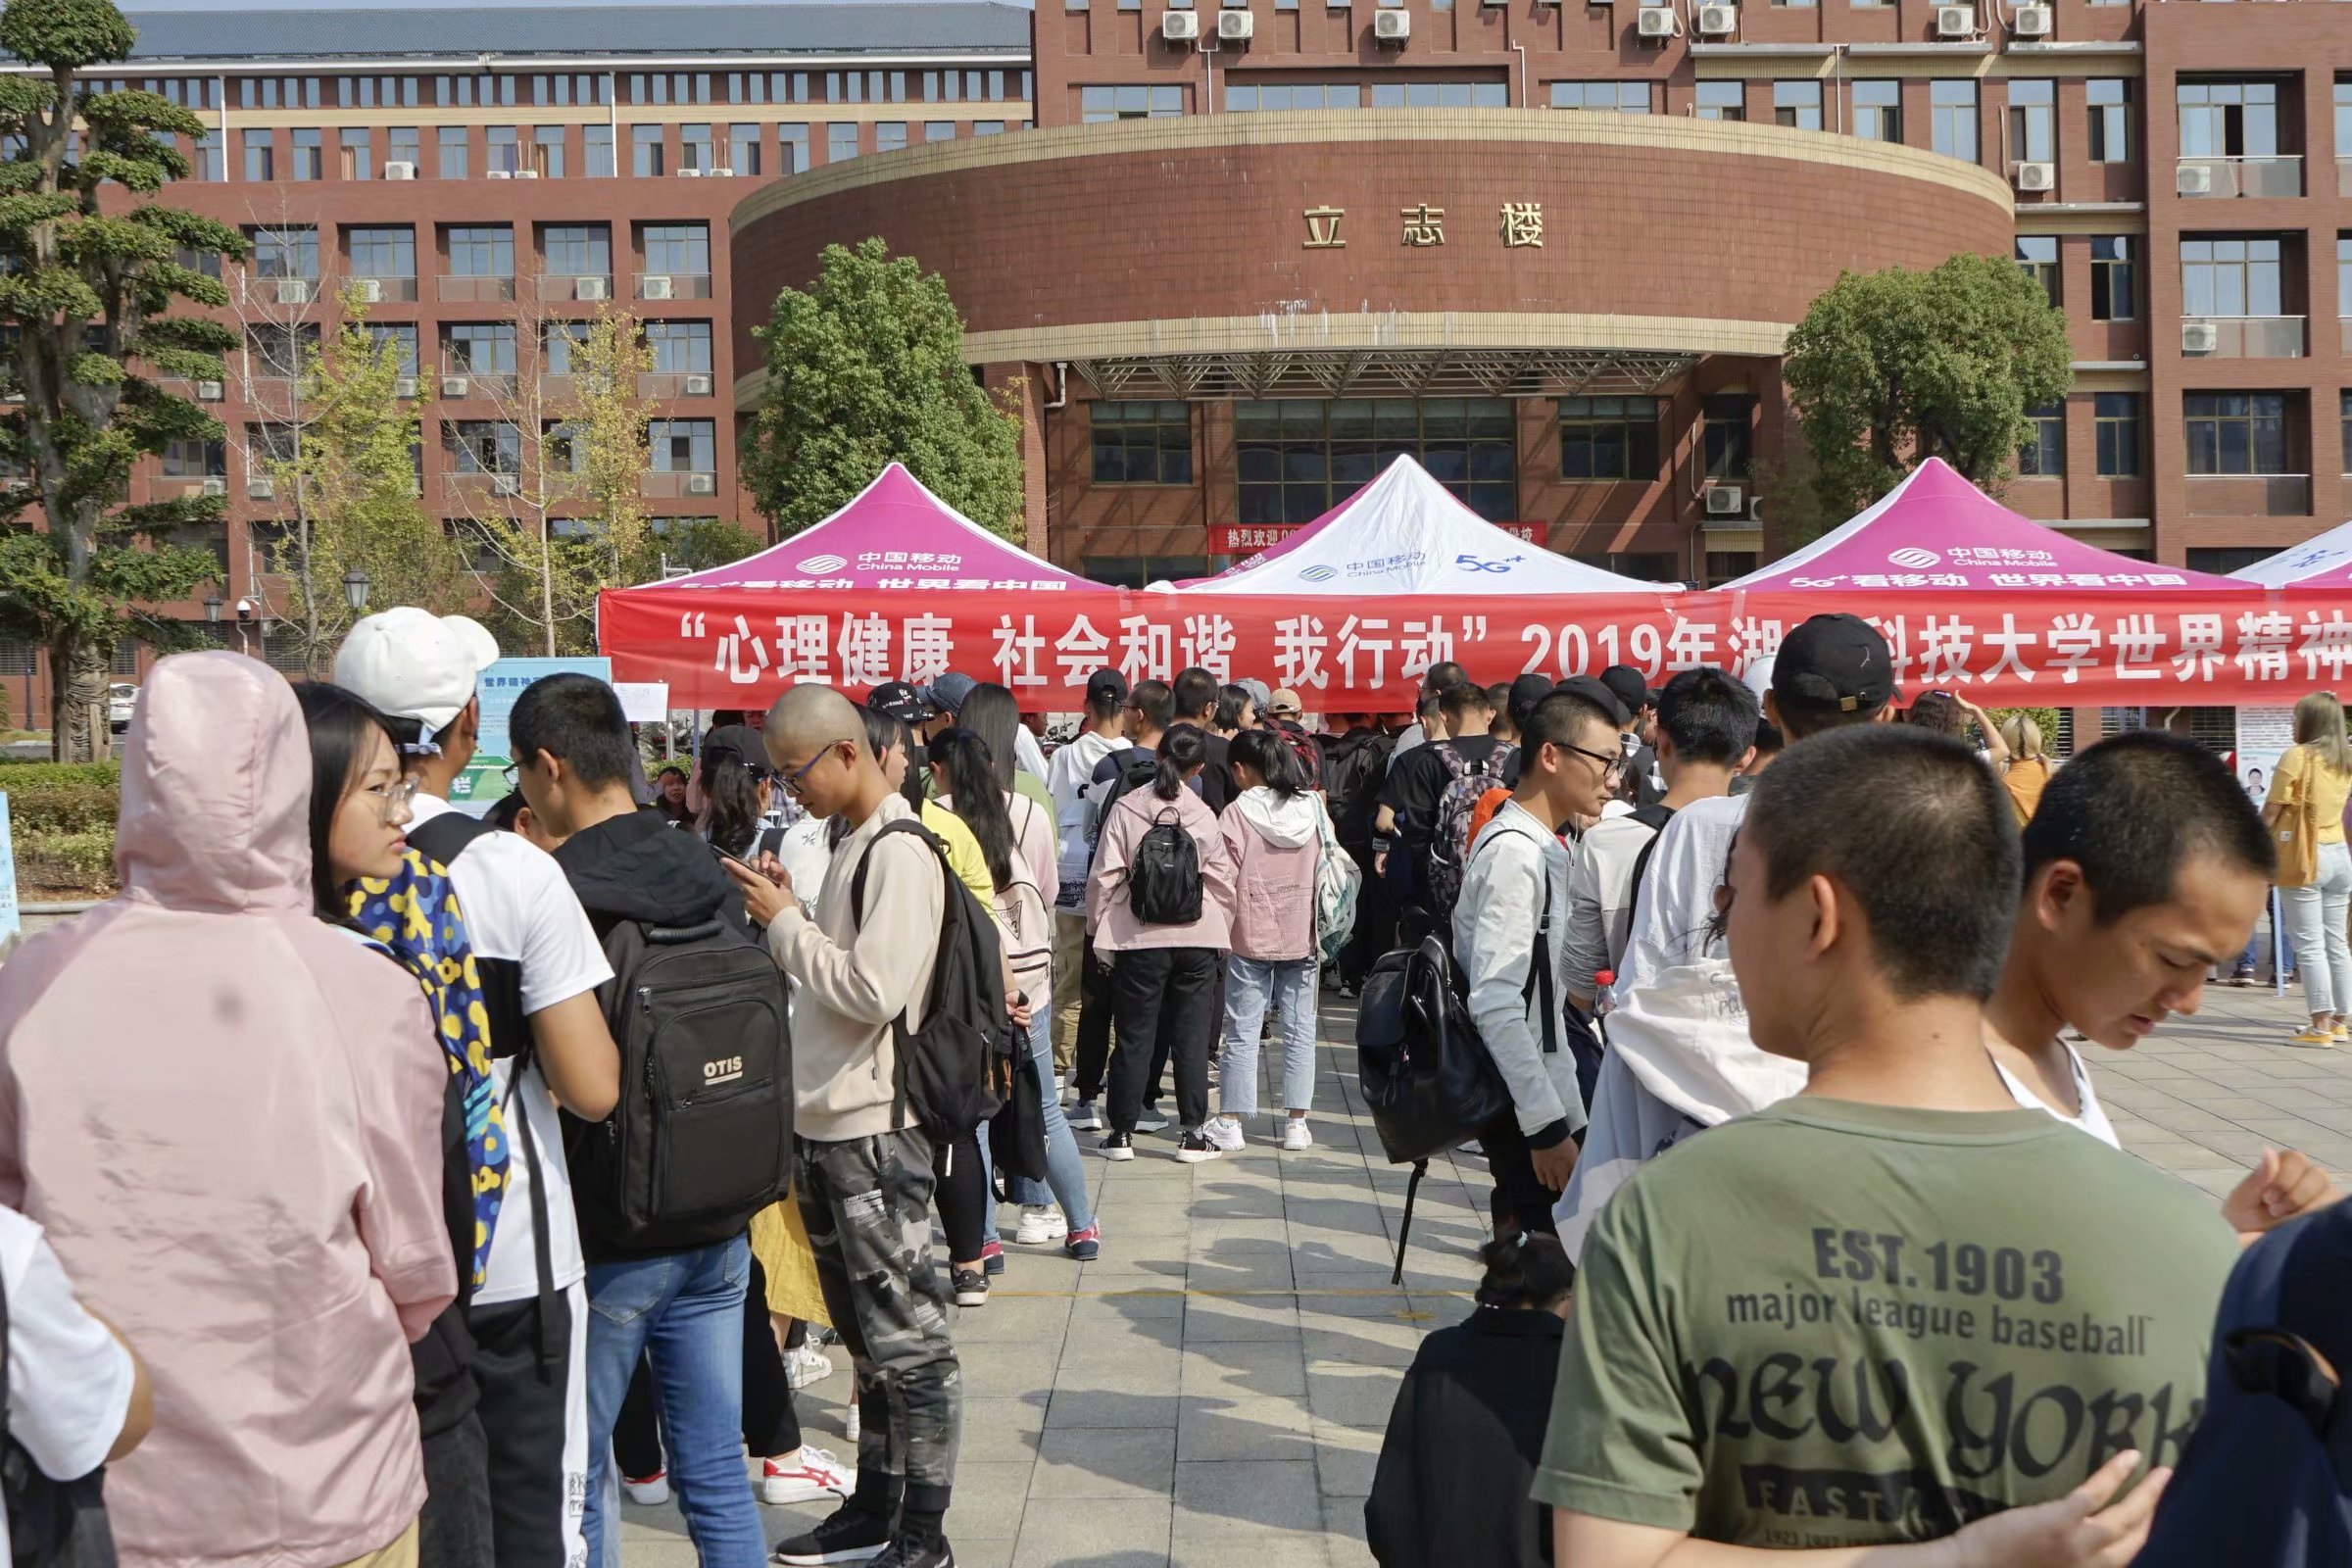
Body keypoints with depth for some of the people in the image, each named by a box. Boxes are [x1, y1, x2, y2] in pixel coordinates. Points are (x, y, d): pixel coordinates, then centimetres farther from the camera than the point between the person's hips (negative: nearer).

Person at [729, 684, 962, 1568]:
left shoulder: (900, 853, -15)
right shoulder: (853, 847, 13)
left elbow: (875, 990, -22)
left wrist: (783, 922, -13)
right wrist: (783, 924, 1)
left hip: (875, 1130, -10)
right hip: (827, 1127, 10)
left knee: (907, 1338, -1)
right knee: (864, 1335, 17)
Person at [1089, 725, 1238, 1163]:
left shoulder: (1125, 809, -5)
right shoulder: (1203, 814, -3)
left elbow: (1105, 876, -4)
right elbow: (1222, 880, 3)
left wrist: (1099, 929, 7)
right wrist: (1221, 932, 15)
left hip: (1139, 938, 0)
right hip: (1197, 939, 1)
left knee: (1134, 1036, 7)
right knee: (1192, 1037, 7)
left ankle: (1122, 1133, 12)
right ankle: (1193, 1135, 10)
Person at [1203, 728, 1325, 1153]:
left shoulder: (1238, 813, -10)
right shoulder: (1313, 807, 1)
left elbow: (1224, 880, -9)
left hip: (1251, 937, -3)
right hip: (1303, 936, 3)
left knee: (1242, 1031, 4)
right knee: (1299, 1029, 8)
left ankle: (1230, 1122, 7)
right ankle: (1296, 1122, 10)